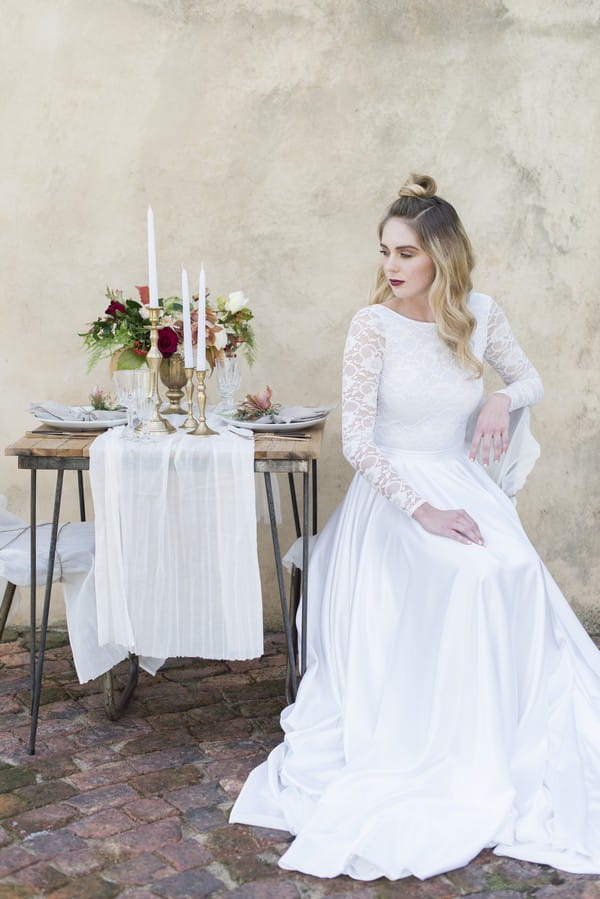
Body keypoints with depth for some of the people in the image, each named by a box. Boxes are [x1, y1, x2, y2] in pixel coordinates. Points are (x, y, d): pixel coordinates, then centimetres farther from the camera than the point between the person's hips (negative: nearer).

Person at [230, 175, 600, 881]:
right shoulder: (374, 325, -8)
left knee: (517, 575, -27)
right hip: (391, 495, -4)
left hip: (463, 485, 4)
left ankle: (507, 754, -12)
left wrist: (503, 400, -4)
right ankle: (444, 761, -17)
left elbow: (531, 379, 20)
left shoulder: (479, 316, 3)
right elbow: (357, 442, -13)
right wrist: (422, 510, -23)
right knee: (470, 577, -31)